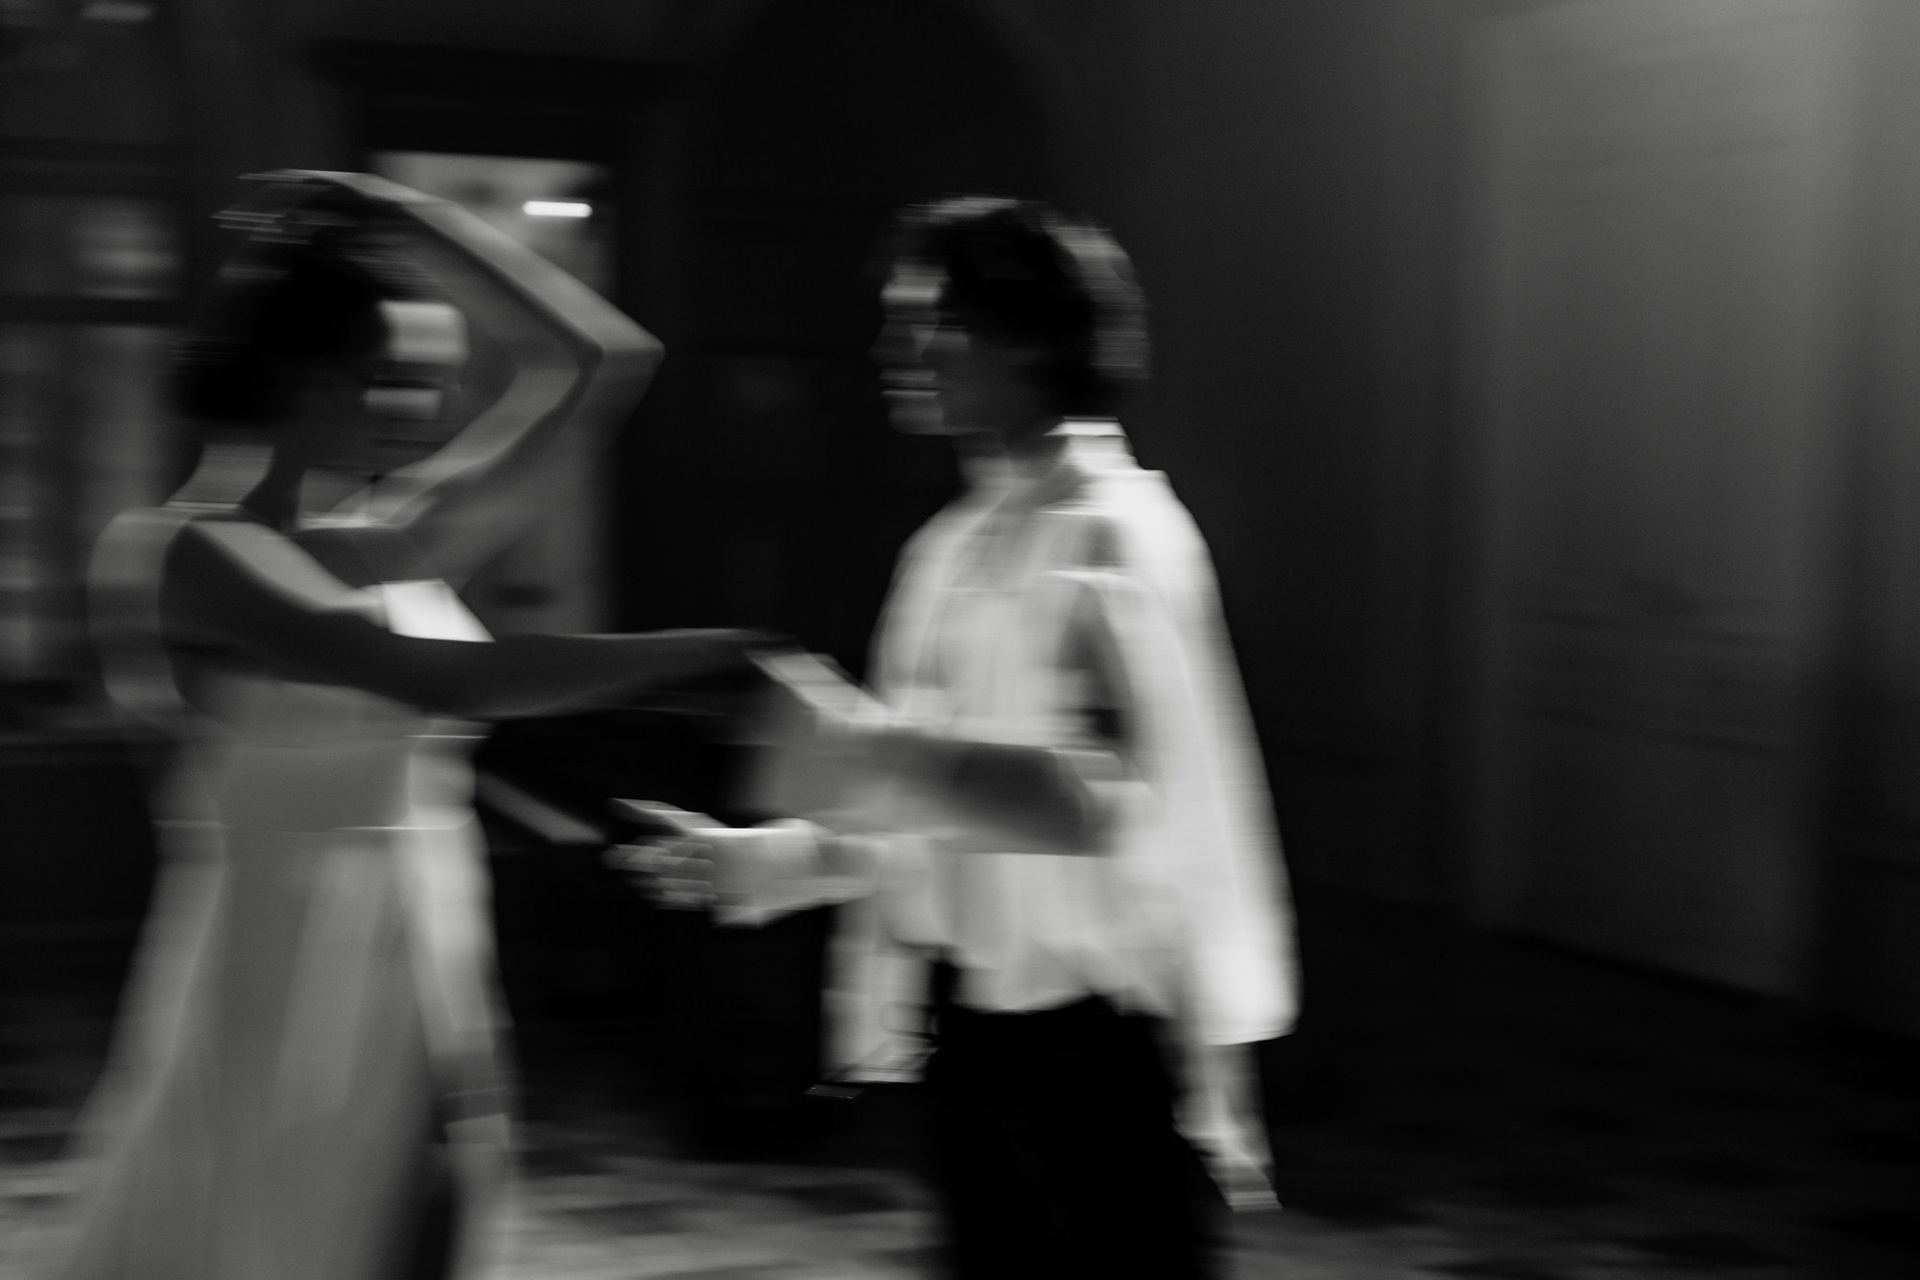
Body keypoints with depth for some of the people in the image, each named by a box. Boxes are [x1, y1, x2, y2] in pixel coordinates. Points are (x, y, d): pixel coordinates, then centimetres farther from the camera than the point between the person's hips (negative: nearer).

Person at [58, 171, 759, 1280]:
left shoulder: (395, 546, 8)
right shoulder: (183, 553, -12)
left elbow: (600, 361, 11)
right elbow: (442, 678, -27)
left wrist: (410, 218, 8)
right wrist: (712, 650, -26)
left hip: (429, 1021, 7)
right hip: (276, 1030, -7)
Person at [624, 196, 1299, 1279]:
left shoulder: (1115, 532, -14)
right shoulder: (955, 544, 11)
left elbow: (1104, 802, -26)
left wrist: (854, 746, -30)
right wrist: (764, 860, 6)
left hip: (1100, 1033, -8)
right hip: (977, 1025, 8)